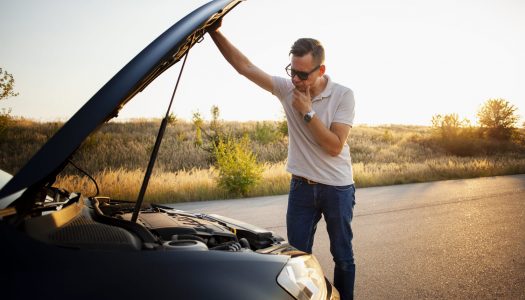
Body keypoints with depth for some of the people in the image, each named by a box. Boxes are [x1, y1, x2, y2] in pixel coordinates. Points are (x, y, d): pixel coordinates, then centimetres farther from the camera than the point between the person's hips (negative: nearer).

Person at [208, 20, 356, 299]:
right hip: (301, 186, 3)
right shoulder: (287, 88, -5)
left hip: (337, 189, -2)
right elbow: (244, 66, -11)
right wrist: (215, 33, -19)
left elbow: (334, 146, -18)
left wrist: (308, 112, -22)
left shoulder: (343, 95, -12)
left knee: (343, 256, 13)